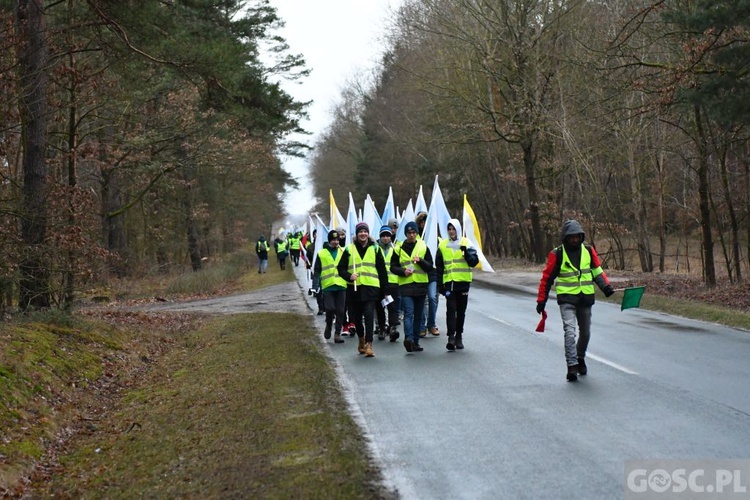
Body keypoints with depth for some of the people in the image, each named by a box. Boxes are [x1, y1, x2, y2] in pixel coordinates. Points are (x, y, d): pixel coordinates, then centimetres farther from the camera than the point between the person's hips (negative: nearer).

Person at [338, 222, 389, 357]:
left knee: (369, 315, -15)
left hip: (371, 288, -2)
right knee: (356, 317, 10)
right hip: (354, 288, 2)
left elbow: (382, 270, 9)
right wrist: (349, 276, -13)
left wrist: (385, 288, 5)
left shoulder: (375, 249, 7)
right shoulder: (349, 249, 7)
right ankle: (361, 338, 36)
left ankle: (368, 344, -12)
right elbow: (341, 268, 7)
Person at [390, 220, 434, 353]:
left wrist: (420, 261, -13)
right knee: (408, 312, -17)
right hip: (405, 285, -2)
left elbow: (430, 267, 6)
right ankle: (409, 338, -29)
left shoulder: (423, 247, 9)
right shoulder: (399, 248, 6)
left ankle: (415, 341, 14)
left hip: (421, 285, 3)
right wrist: (403, 271, -11)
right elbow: (393, 267, 8)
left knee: (418, 315, 7)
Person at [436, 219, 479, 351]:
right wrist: (440, 285, 4)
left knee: (461, 310, 8)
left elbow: (474, 262, -2)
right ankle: (451, 337, -16)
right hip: (449, 282, 0)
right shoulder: (443, 245, 7)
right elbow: (439, 267, 10)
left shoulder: (466, 243, 4)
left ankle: (459, 337, 17)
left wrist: (466, 252, -19)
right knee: (451, 309, -11)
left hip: (463, 282, 0)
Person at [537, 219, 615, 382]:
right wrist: (541, 300, -2)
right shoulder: (557, 254, -6)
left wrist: (606, 286, -4)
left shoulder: (588, 251, 5)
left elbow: (597, 271, 14)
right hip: (566, 298, -4)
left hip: (585, 298, 4)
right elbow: (547, 277, -1)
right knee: (570, 330, -18)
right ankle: (572, 366, -20)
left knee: (585, 332, 15)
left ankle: (580, 359, 37)